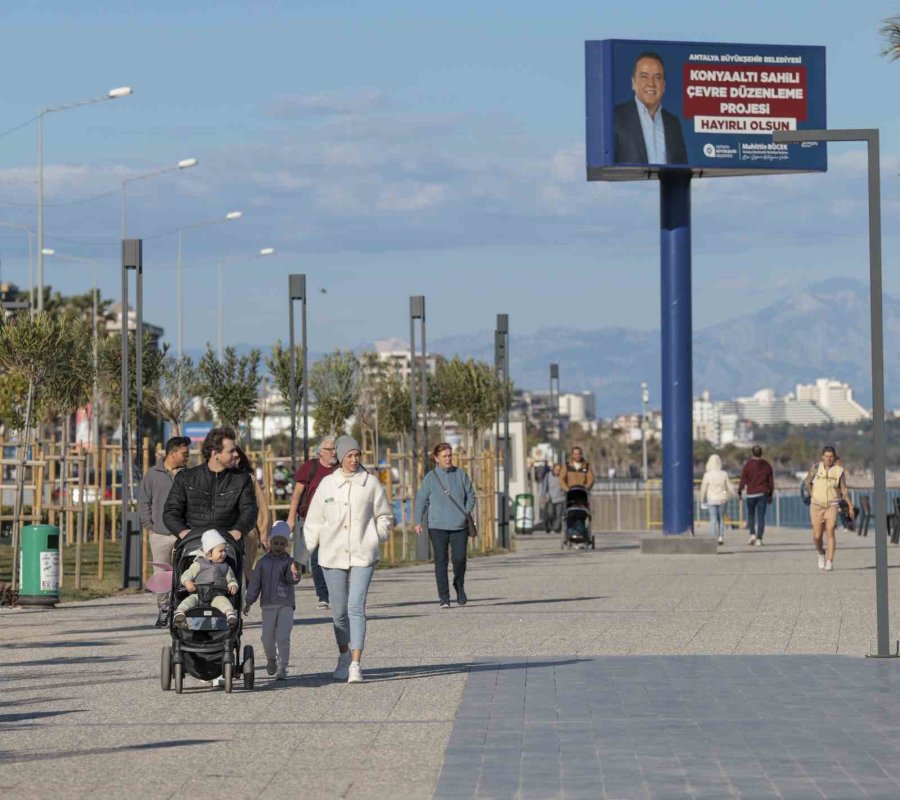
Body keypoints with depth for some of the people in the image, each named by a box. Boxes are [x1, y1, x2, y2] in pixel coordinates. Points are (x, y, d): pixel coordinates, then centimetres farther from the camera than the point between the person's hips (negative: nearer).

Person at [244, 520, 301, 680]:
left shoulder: (289, 562, 0)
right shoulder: (263, 562, 6)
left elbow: (292, 579, -14)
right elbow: (255, 582, 10)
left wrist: (294, 575, -38)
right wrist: (249, 602, 9)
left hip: (286, 605, -2)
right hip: (268, 605, 2)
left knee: (283, 637, -10)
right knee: (267, 638, 5)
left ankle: (282, 668, -5)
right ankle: (271, 659, 33)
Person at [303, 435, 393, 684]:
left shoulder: (371, 483, 1)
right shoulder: (327, 484, 5)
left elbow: (385, 516, 13)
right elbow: (314, 521, 10)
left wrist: (375, 538, 0)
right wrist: (305, 551, 5)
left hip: (362, 556, -2)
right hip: (333, 556, 2)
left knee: (356, 608, -13)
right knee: (339, 611, 9)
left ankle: (356, 664, -16)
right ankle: (344, 656, 31)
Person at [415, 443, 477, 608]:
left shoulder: (461, 475, 7)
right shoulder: (430, 478, 2)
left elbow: (471, 496, 13)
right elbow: (421, 500, 3)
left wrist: (467, 512, -2)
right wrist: (418, 522, -5)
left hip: (459, 525, 1)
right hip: (437, 526, -1)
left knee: (459, 558, -5)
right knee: (441, 560, -3)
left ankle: (459, 587, 22)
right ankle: (444, 597, 2)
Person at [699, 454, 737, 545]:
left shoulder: (707, 475, -11)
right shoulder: (724, 474, -7)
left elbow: (703, 489, -4)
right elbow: (729, 487, 1)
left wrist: (702, 500, 10)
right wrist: (735, 494, 20)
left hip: (711, 500, -1)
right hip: (722, 499, 1)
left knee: (713, 519, 5)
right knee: (721, 519, 15)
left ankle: (715, 538, -1)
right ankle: (721, 536, 7)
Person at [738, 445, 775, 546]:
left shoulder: (748, 465, -6)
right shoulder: (767, 465, 5)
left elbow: (743, 480, -5)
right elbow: (771, 481, 9)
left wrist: (739, 492, 9)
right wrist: (770, 495, 18)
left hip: (751, 494, -2)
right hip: (763, 494, 2)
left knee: (751, 514, 16)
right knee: (761, 517, 1)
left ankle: (752, 534, 2)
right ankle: (759, 539, -5)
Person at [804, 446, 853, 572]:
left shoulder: (839, 470, -3)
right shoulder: (815, 468, -3)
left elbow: (844, 490, 2)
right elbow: (807, 482, 13)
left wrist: (850, 506, -1)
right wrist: (813, 495, 5)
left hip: (832, 506, -1)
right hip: (816, 506, 1)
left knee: (830, 533, -14)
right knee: (817, 536, 0)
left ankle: (830, 562, -11)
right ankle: (821, 553, 31)